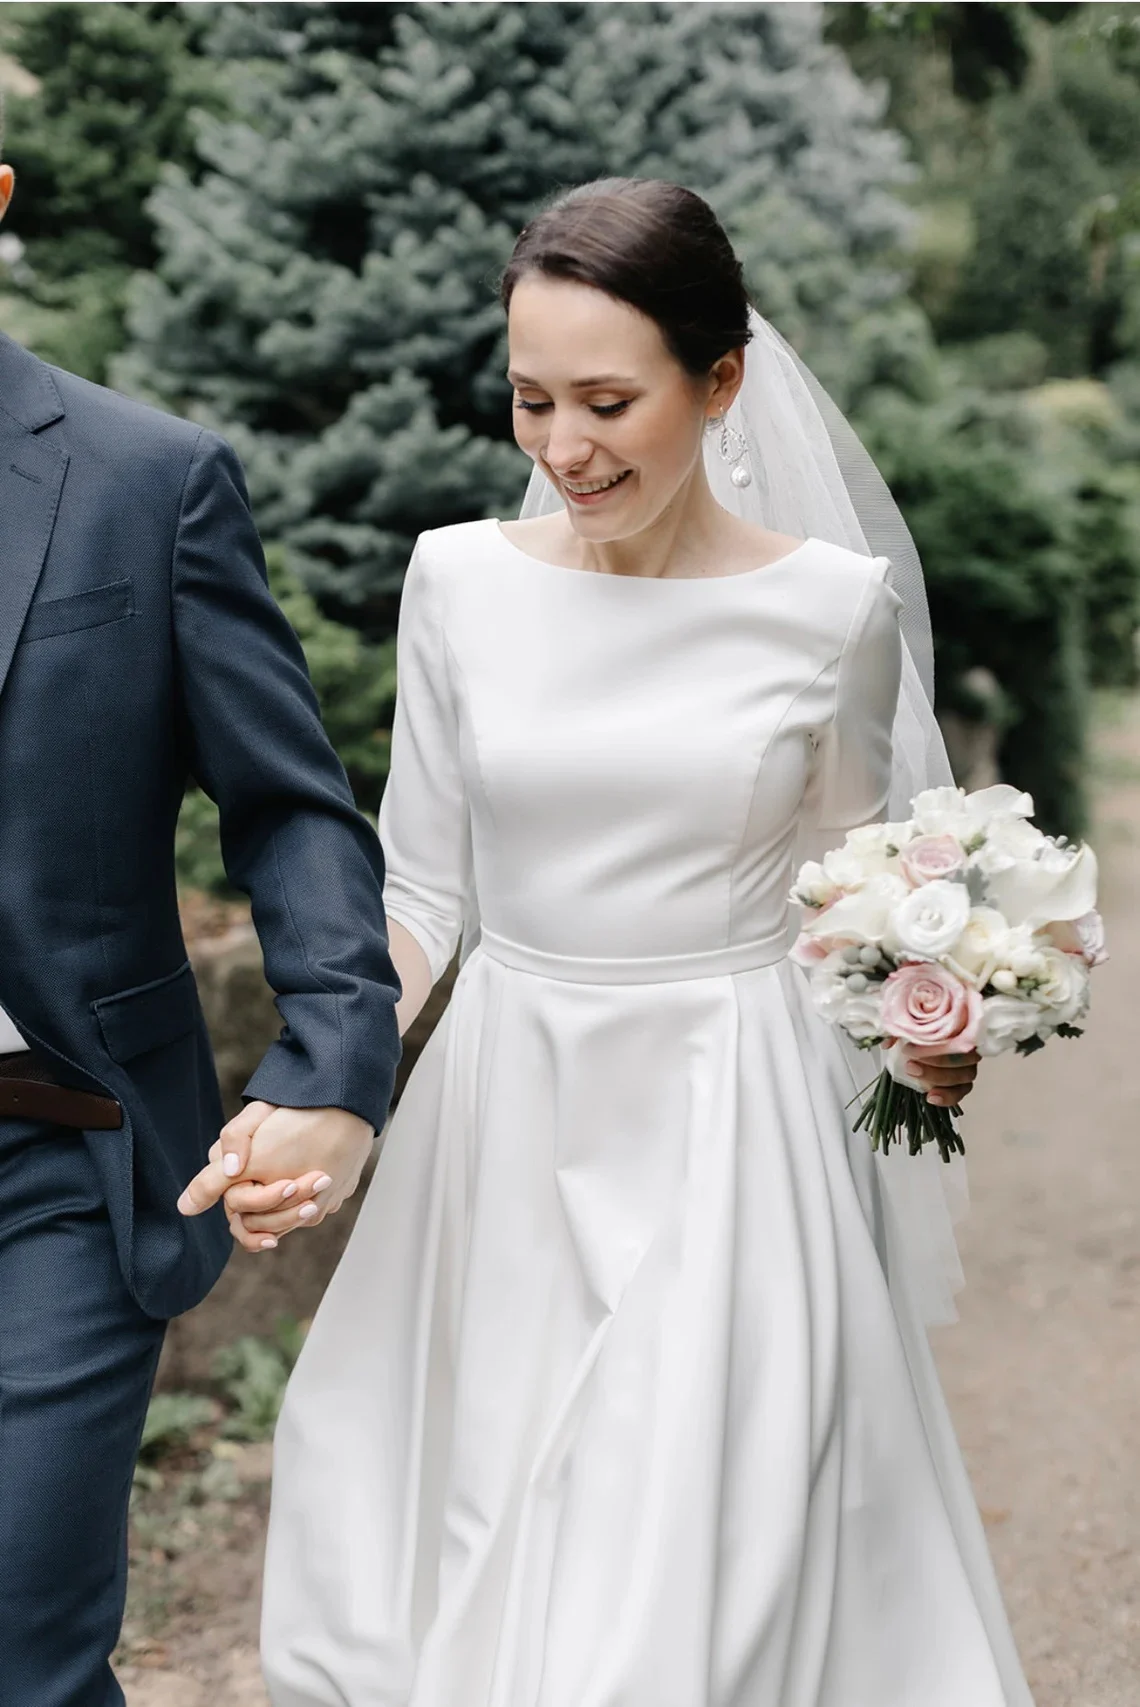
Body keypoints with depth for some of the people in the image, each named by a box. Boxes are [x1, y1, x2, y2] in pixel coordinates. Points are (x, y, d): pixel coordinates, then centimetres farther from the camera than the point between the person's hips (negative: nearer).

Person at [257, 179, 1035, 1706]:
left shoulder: (833, 606, -5)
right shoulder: (462, 579, -2)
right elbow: (422, 889, 2)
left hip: (731, 1135, -2)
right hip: (502, 1126, 2)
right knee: (463, 1563, 12)